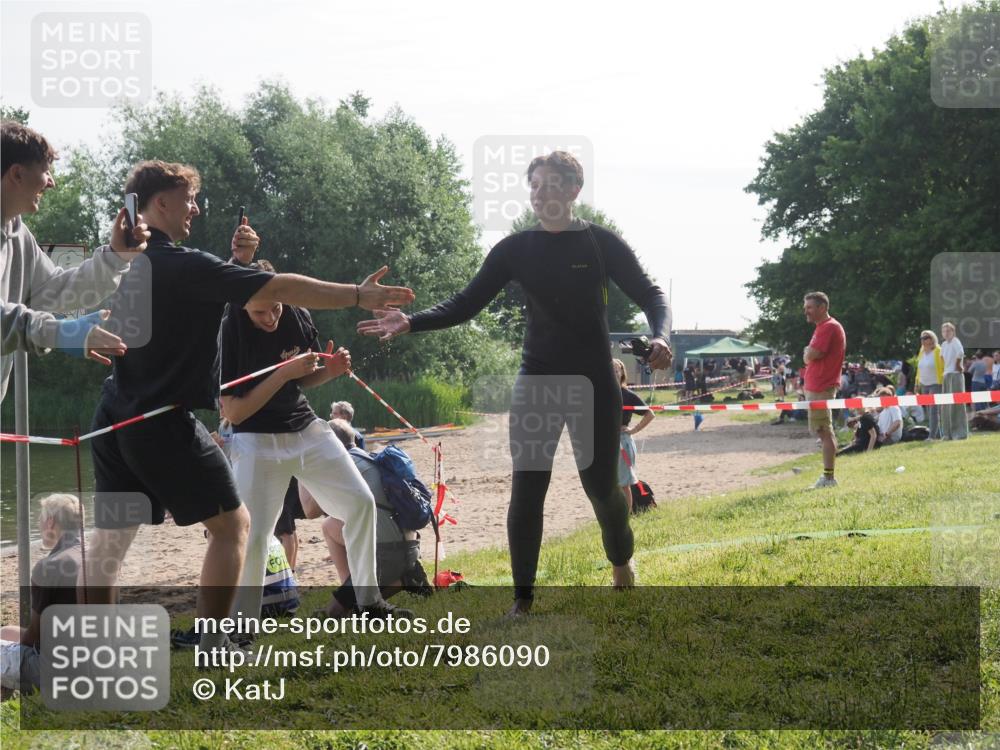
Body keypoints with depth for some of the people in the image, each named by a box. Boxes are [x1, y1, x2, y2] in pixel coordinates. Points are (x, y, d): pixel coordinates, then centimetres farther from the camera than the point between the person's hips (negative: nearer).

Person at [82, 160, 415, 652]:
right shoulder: (182, 265, -16)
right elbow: (279, 288, -19)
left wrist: (237, 260, 9)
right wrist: (358, 296, -16)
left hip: (115, 420, 8)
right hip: (164, 425, -8)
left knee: (110, 536, 11)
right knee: (231, 523, 4)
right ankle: (211, 647, 1)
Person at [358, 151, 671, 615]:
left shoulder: (601, 244, -3)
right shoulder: (516, 249, 2)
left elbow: (650, 296, 0)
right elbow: (466, 305, -1)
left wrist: (660, 336, -21)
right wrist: (411, 322, -17)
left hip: (594, 384, -2)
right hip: (537, 382, 2)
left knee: (602, 486, 2)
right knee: (526, 489, -5)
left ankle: (622, 565, 33)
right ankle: (523, 598, 2)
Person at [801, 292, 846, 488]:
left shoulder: (829, 327, -14)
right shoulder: (823, 327, 19)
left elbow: (811, 355, -21)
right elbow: (810, 356, 23)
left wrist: (808, 354, -1)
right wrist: (810, 354, 4)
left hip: (821, 389, -10)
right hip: (815, 387, 10)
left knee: (825, 432, -9)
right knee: (824, 432, 11)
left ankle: (828, 477, -8)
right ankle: (827, 477, 14)